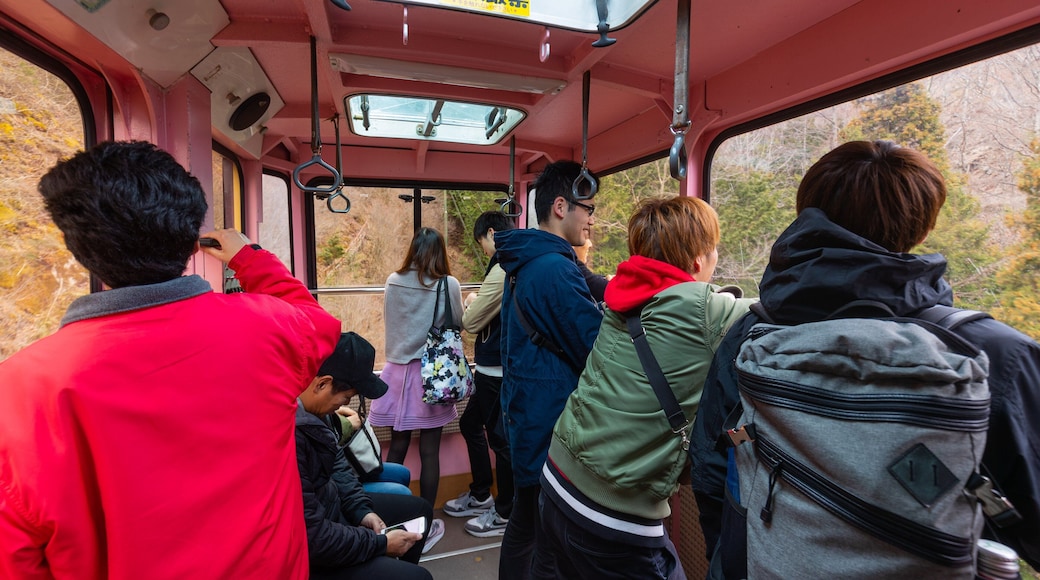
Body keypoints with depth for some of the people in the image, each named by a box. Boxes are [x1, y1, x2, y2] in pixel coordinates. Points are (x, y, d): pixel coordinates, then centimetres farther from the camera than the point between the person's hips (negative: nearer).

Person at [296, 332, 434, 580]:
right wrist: (380, 543, -18)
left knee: (419, 508, 19)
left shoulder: (313, 409, -7)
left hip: (329, 504, 9)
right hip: (309, 551, -9)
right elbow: (311, 536, -30)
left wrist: (362, 509, -1)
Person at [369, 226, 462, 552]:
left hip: (398, 371, 3)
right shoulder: (448, 284, -10)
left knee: (397, 446, 13)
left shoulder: (393, 282, 0)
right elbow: (458, 325, 3)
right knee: (429, 451, 5)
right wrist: (460, 309, 22)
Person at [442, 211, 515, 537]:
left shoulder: (502, 270, -21)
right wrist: (478, 305, 6)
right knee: (471, 424, 21)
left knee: (500, 438, 5)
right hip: (494, 367, 10)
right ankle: (480, 495, 37)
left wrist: (471, 303, 3)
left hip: (497, 371, -10)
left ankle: (505, 514, 24)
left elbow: (471, 323, -16)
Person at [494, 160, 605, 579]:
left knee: (525, 520, 23)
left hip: (525, 410, 10)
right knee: (539, 528, 7)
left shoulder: (524, 264, 10)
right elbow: (599, 346, -19)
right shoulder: (556, 268, -21)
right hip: (549, 417, -9)